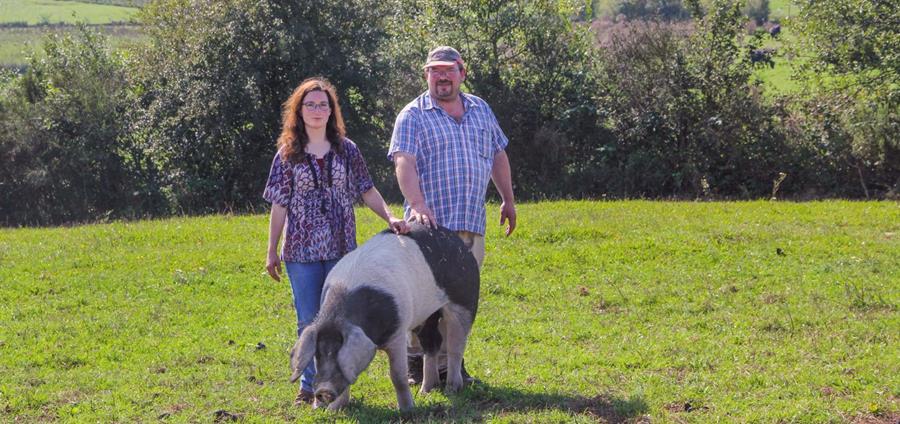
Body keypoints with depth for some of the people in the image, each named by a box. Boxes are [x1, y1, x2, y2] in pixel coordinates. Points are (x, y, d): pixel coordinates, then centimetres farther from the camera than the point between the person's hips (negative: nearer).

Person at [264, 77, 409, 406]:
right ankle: (310, 385, 11)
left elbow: (368, 191, 8)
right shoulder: (287, 155, 2)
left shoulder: (346, 151, 5)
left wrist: (391, 218, -7)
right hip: (302, 252, -1)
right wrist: (272, 252, 3)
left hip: (341, 249, 1)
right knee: (309, 321, 3)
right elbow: (279, 206, 3)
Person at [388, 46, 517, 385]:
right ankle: (415, 360, 6)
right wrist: (417, 204, -28)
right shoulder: (413, 116, -2)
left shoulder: (480, 110, 16)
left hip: (472, 223, 5)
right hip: (432, 223, -5)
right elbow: (404, 163, -15)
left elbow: (498, 155, 26)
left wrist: (508, 199, 24)